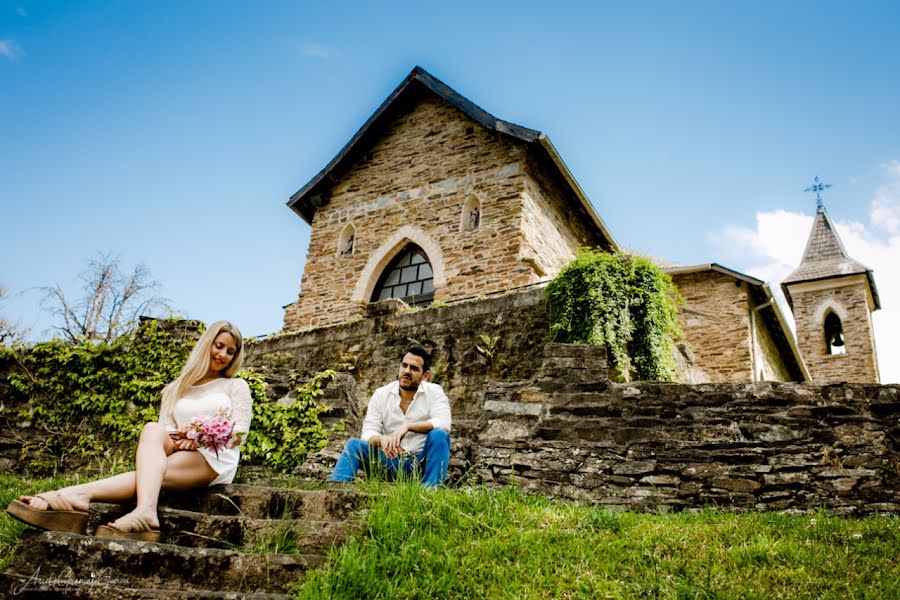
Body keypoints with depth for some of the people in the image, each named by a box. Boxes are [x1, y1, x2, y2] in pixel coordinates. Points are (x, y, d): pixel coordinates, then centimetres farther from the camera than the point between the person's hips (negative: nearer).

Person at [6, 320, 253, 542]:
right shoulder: (176, 389, 25)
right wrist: (176, 439, -13)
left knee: (148, 474, -33)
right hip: (177, 457, 2)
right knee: (153, 430, -35)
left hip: (216, 460, -2)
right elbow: (165, 429, 12)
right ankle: (145, 511, -61)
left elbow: (240, 432, 3)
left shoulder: (237, 386, 17)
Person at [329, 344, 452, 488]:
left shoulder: (434, 392, -4)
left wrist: (407, 426, -35)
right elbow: (368, 433, -7)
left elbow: (443, 424, -22)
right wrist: (382, 439, -32)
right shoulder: (381, 394, 1)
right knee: (354, 444, -19)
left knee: (439, 435, -30)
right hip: (391, 461, 2)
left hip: (422, 464, -2)